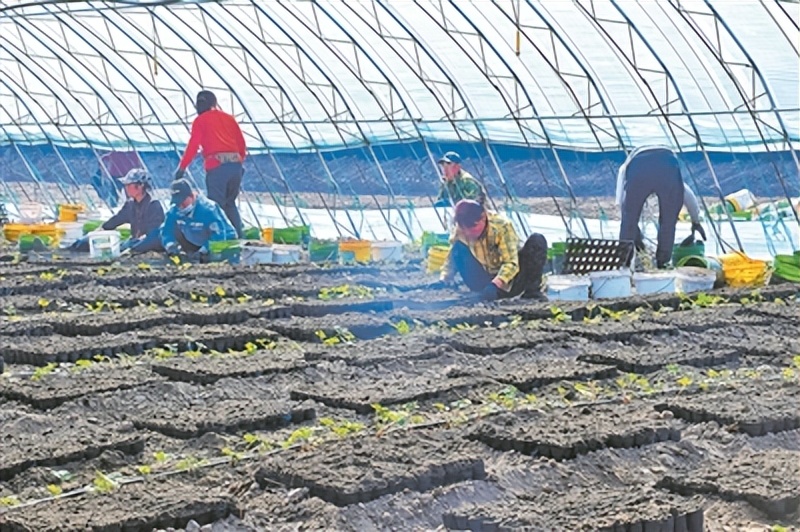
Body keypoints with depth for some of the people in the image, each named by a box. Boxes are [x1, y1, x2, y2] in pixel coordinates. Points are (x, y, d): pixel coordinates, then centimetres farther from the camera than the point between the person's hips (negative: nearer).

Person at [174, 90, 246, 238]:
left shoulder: (200, 120, 7)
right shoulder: (229, 118, 20)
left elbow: (193, 145, -2)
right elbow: (241, 143, 18)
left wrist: (182, 167, -1)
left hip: (216, 166, -5)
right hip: (235, 165, 5)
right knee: (230, 203, 19)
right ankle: (238, 236, 13)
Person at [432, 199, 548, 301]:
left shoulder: (502, 226, -22)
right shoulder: (459, 233, -12)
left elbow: (511, 263, -27)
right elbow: (451, 259, -4)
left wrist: (496, 284, -42)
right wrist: (443, 280, -24)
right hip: (486, 282, 2)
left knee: (537, 240, -25)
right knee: (459, 248, -22)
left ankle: (532, 291, -19)